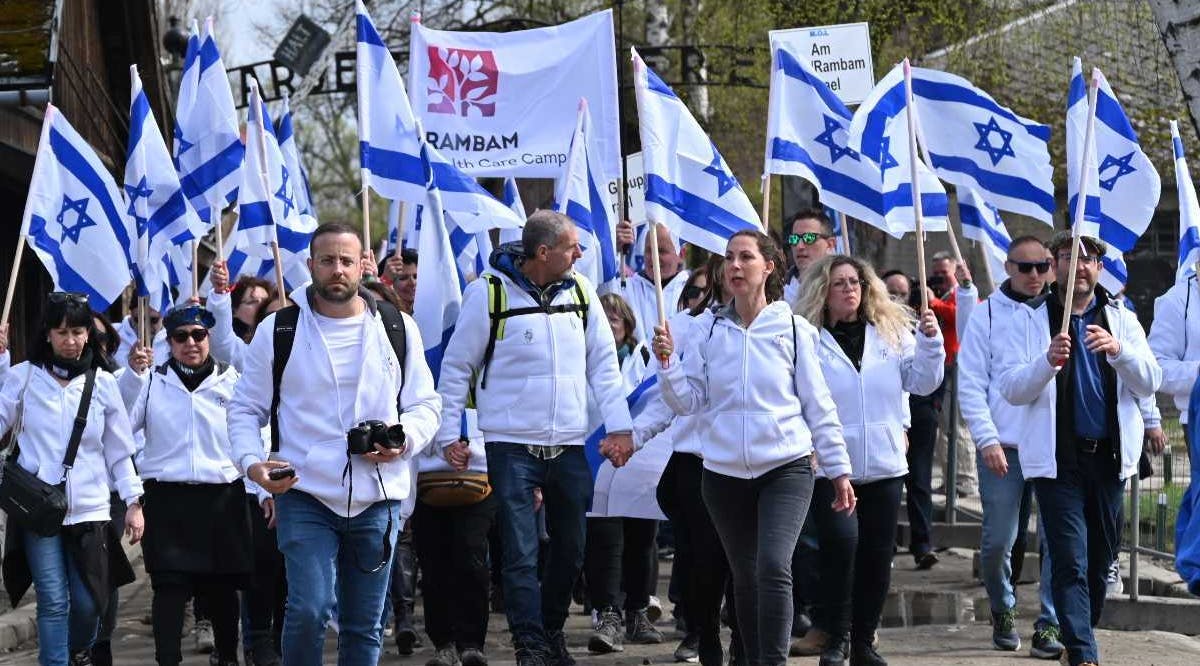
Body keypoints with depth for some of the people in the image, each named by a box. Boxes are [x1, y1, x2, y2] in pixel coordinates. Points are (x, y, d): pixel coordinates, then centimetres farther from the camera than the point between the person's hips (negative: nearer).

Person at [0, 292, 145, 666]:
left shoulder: (102, 382, 6)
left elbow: (119, 449, 10)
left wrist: (134, 502, 8)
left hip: (88, 508, 1)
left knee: (88, 602, 2)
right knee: (53, 603, -6)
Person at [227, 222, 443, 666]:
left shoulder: (397, 328, 7)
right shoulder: (278, 330, 2)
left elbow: (425, 404, 13)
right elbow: (245, 409, 7)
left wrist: (403, 441, -9)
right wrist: (251, 461, -12)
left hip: (378, 499, 2)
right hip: (305, 495, -2)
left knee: (364, 626, 8)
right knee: (308, 609, -17)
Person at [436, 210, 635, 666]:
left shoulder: (580, 291, 4)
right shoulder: (489, 293, -9)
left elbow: (603, 363, 9)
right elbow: (457, 367, -1)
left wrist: (619, 426, 2)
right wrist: (448, 434, -2)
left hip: (569, 447, 5)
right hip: (512, 446, -5)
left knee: (571, 550, 13)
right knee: (521, 554, -7)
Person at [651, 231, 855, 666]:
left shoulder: (793, 329, -1)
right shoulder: (706, 328, 4)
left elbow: (819, 406, 4)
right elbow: (688, 402, 3)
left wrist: (839, 470, 4)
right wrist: (667, 363, -14)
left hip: (786, 468, -3)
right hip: (724, 472, 3)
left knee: (773, 567, -20)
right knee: (745, 578, 11)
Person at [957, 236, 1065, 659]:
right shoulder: (988, 315, 4)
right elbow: (971, 384, 1)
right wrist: (987, 439, -9)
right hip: (1003, 448, -1)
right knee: (998, 541, 1)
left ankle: (1051, 624, 4)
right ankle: (1003, 612, 25)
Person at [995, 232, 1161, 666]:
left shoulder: (1121, 320, 10)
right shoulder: (1030, 319, 3)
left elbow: (1150, 383, 1)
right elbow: (1009, 388, -5)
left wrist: (1118, 351, -18)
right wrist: (1047, 361, -24)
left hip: (1110, 456, 3)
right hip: (1058, 460, -3)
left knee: (1101, 561, 10)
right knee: (1071, 562, -11)